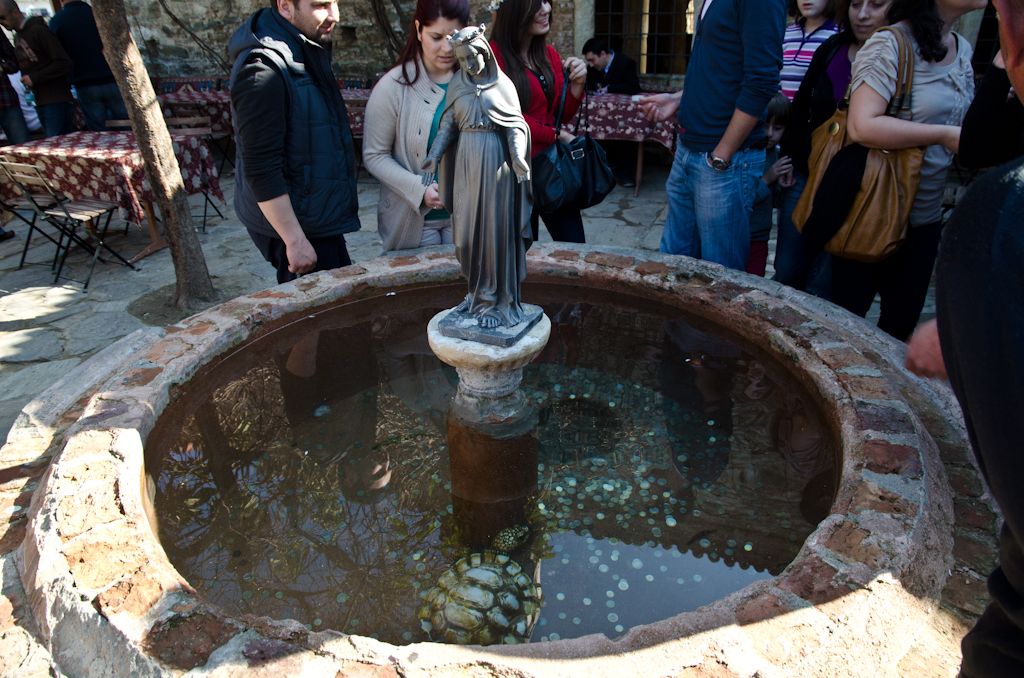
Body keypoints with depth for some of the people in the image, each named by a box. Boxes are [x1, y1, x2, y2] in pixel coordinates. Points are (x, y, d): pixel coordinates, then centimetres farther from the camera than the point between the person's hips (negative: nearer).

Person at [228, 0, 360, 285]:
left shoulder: (307, 52, 9)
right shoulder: (262, 69, -23)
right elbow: (261, 170, -24)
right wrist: (295, 241, -23)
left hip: (317, 221, 9)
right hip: (297, 226, -9)